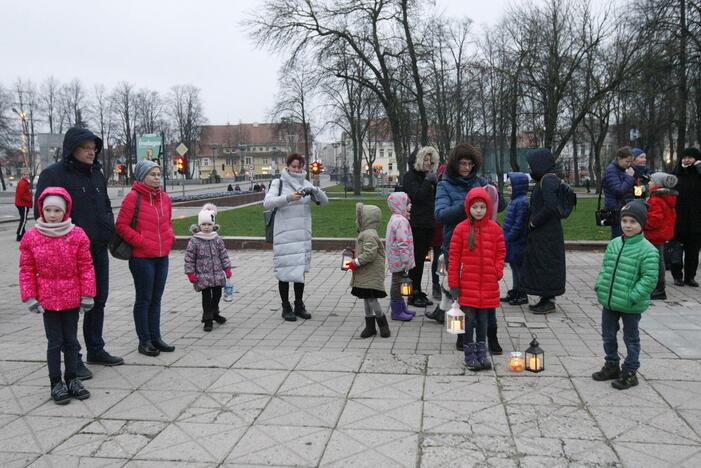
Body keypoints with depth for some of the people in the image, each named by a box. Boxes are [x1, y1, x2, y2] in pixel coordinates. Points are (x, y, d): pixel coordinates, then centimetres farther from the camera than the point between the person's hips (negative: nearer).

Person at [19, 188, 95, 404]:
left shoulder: (77, 235, -5)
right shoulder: (31, 237, -4)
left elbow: (86, 267, -3)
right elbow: (26, 270, 0)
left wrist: (87, 295, -5)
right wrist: (30, 298, -4)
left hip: (72, 297, 1)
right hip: (47, 299, -1)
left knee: (71, 340, 12)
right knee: (55, 341, 6)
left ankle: (72, 379, 26)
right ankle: (56, 383, 18)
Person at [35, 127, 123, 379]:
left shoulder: (97, 174, 13)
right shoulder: (53, 175, -9)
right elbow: (43, 213, -12)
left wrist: (109, 230, 9)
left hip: (98, 251, 7)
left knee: (98, 301, 15)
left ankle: (96, 350, 29)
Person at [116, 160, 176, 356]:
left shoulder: (165, 198, 9)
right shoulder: (133, 197, -11)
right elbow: (121, 225, -11)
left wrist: (170, 237, 7)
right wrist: (140, 241, -15)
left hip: (162, 256, 6)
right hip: (142, 258, -6)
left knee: (156, 299, 14)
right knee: (144, 299, 4)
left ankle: (155, 337, 24)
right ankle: (144, 341, 14)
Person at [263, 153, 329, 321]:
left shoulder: (306, 184, 8)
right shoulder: (278, 183, -4)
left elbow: (324, 201, 2)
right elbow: (267, 202, -17)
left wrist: (314, 191, -19)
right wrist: (288, 198, -30)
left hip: (303, 234, 4)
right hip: (284, 234, -4)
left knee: (300, 269, 11)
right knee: (285, 270, 1)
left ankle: (299, 306, 23)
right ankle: (286, 308, 13)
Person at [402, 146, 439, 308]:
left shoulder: (428, 176, 17)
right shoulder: (410, 176, -5)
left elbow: (434, 197, 15)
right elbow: (417, 195, -19)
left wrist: (435, 182, 1)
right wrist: (428, 181, -11)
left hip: (428, 223, 7)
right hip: (415, 223, -7)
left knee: (421, 258, 12)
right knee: (416, 259, -4)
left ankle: (418, 292, 19)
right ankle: (414, 294, 1)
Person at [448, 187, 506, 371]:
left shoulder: (494, 228, 3)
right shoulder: (461, 229, -4)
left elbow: (500, 252, 11)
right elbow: (454, 257, -3)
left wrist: (498, 271, -4)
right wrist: (453, 283, -4)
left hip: (488, 284, 2)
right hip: (468, 284, -2)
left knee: (483, 319, 12)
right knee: (469, 319, 3)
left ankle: (481, 353, 23)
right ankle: (469, 355, 15)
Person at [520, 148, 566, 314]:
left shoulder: (548, 180, -17)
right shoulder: (544, 179, 12)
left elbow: (550, 206, -26)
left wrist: (534, 222, -16)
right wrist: (533, 221, 9)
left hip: (547, 233, -10)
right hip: (541, 232, 10)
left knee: (545, 264, -1)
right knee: (539, 263, 14)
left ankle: (548, 301, 9)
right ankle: (545, 299, 22)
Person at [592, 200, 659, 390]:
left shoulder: (647, 250, -15)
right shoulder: (614, 244, 4)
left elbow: (649, 278, -17)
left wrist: (633, 297, -22)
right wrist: (599, 285, 0)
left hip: (631, 305, -6)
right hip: (609, 302, 6)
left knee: (631, 339, 10)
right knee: (608, 336, 18)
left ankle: (629, 372, 23)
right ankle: (612, 366, 36)